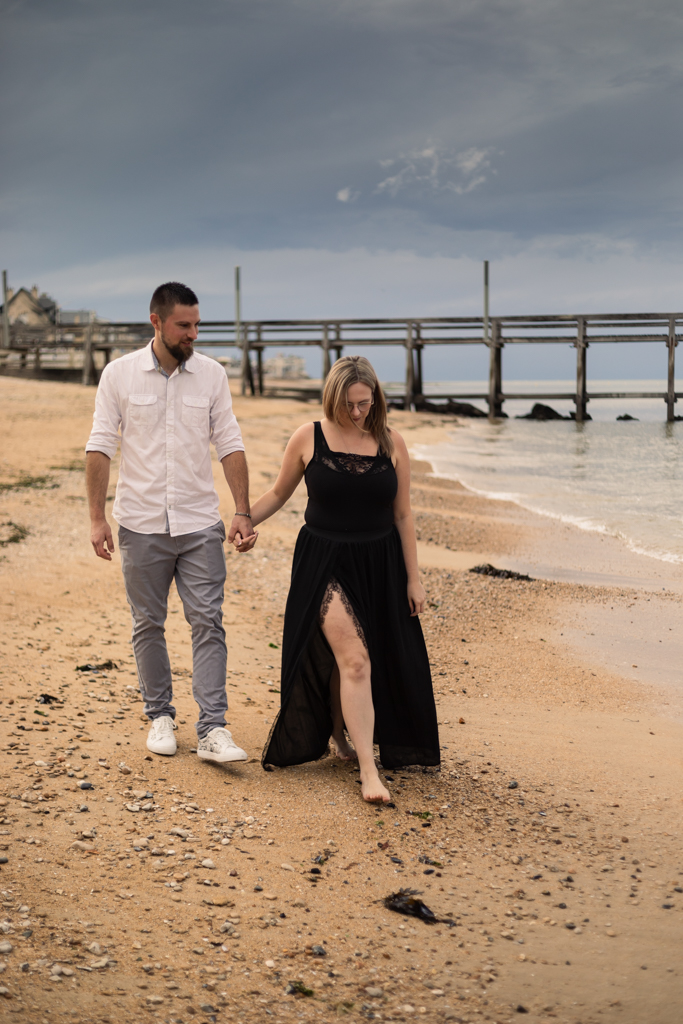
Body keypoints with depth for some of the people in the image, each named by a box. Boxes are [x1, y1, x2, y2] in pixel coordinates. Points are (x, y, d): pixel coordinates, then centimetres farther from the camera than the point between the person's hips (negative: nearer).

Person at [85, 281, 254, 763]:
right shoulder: (120, 373, -2)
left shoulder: (212, 374, 1)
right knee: (148, 624, 9)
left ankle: (213, 729, -5)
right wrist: (97, 517, -7)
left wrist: (243, 511, -3)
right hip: (141, 524, 0)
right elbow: (101, 447, -2)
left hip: (199, 523, 0)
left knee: (209, 622, -5)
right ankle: (160, 716, 24)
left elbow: (230, 445, 3)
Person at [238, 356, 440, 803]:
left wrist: (413, 578, 5)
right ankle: (368, 771, -14)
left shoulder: (392, 444, 0)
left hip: (379, 564, 3)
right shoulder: (308, 438, -4)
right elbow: (279, 493, 9)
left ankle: (339, 730, 40)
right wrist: (244, 522, -6)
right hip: (325, 560, -3)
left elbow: (403, 515, 4)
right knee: (353, 658, -15)